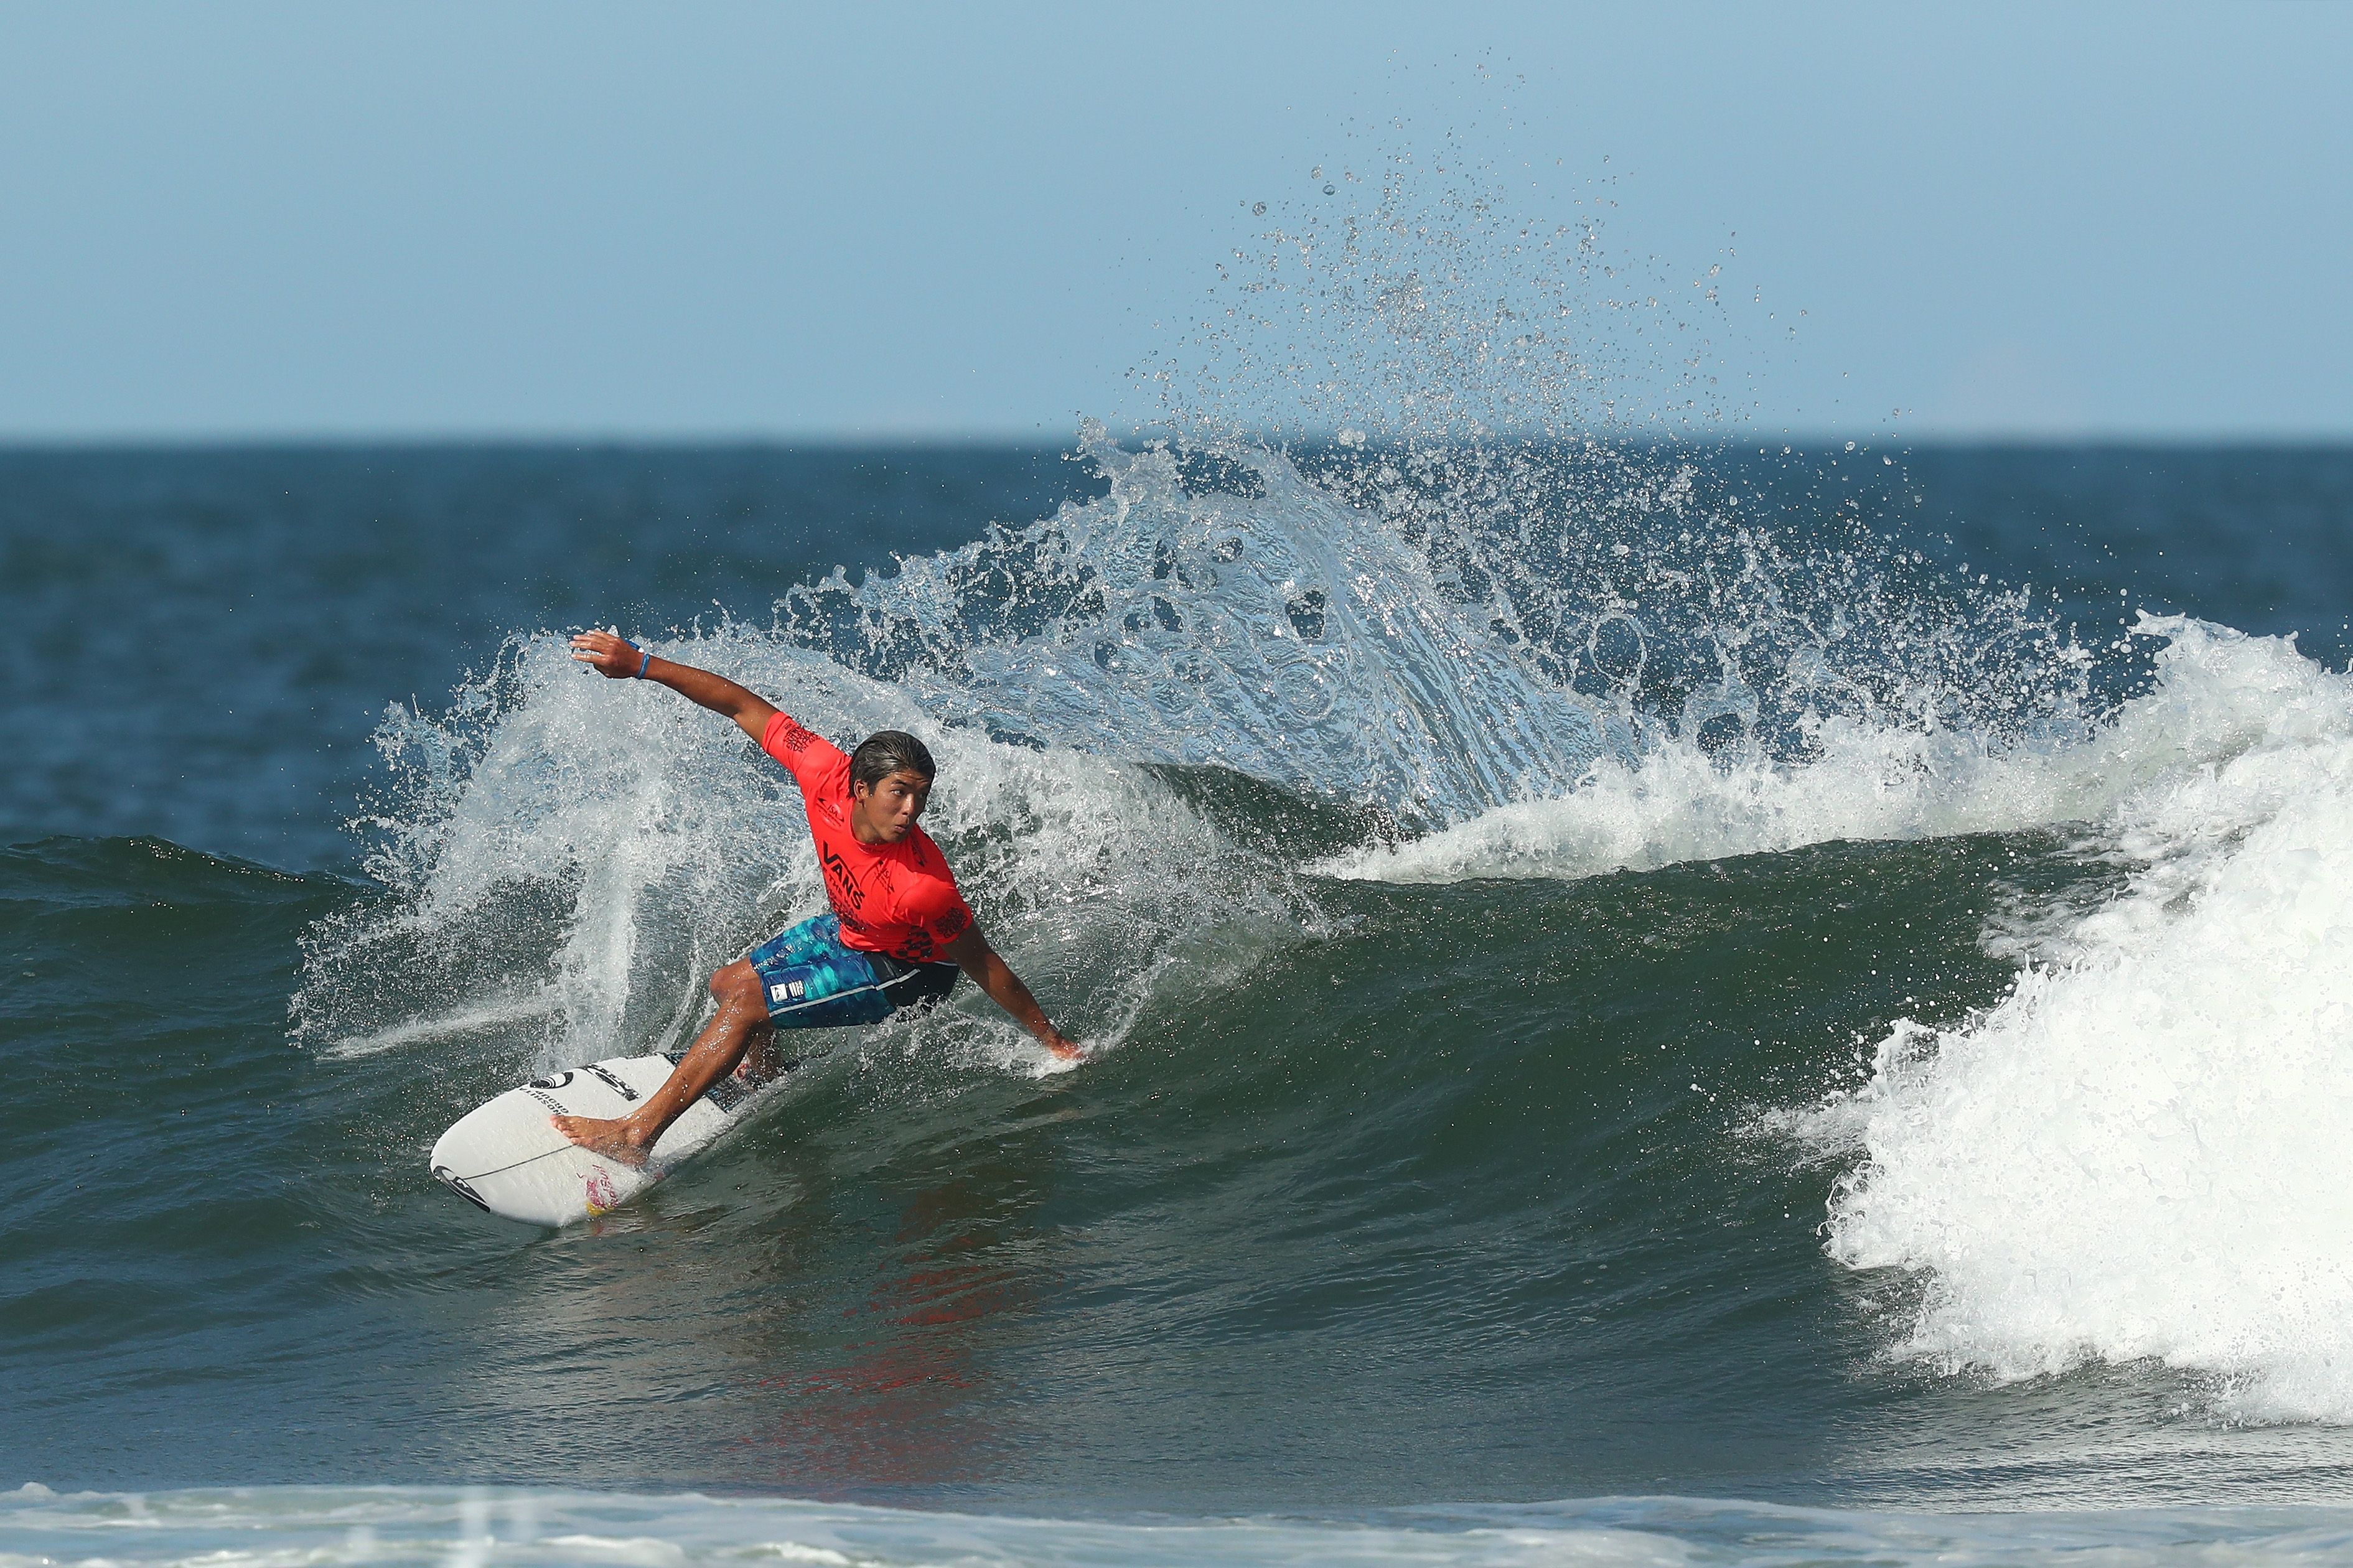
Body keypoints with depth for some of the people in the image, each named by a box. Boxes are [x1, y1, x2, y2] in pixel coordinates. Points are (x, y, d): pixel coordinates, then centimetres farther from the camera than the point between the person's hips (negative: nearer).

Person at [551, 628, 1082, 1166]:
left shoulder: (924, 887, -41)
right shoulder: (828, 776, -30)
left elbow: (984, 968, -27)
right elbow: (745, 707, -19)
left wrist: (1052, 1042, -17)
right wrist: (641, 665, -22)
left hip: (906, 971, -7)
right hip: (848, 929, 7)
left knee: (746, 1000, -19)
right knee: (726, 984, 23)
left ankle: (637, 1134, -12)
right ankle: (759, 1075, 56)